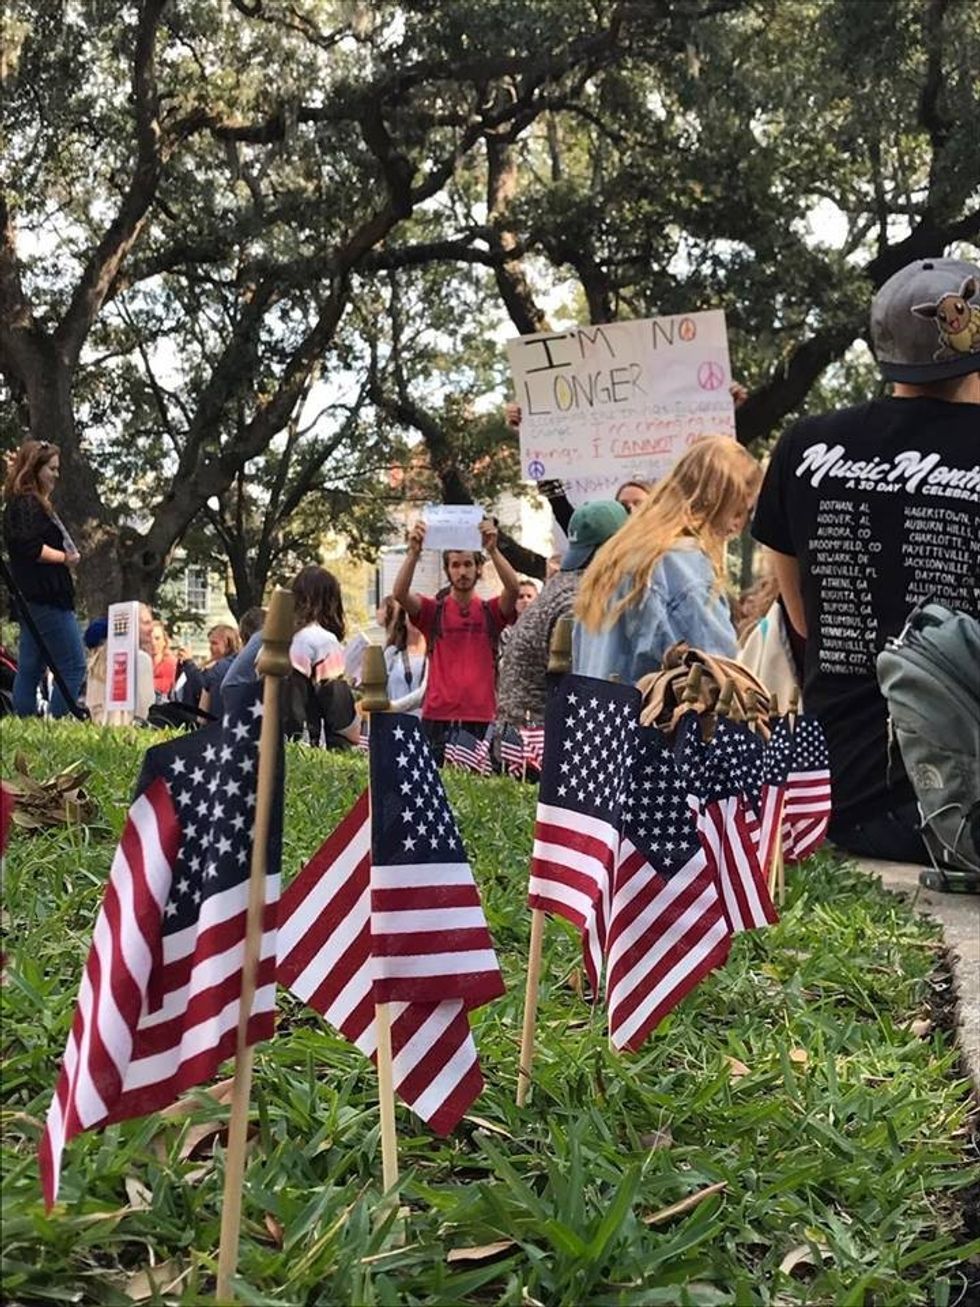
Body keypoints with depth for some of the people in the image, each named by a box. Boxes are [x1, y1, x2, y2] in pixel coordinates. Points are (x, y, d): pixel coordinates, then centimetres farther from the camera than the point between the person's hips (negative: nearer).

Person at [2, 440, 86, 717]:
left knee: (30, 670, 10)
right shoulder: (25, 504, -12)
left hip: (35, 600, 11)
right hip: (46, 598, -11)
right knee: (74, 666, -9)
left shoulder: (34, 503, 19)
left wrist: (66, 554, 3)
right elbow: (31, 548, -22)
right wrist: (64, 557, -11)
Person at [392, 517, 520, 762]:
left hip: (481, 718, 0)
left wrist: (493, 549, -24)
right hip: (437, 717, 0)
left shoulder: (491, 612, 8)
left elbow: (513, 589, -11)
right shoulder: (432, 611, 8)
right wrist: (414, 552, -22)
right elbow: (399, 593, -9)